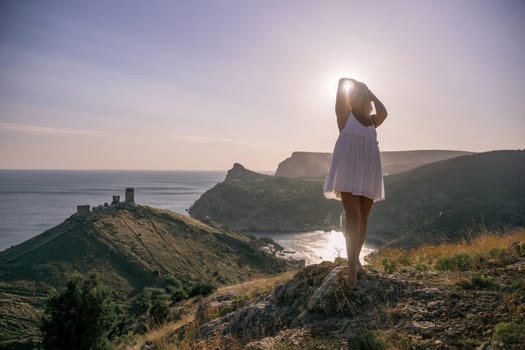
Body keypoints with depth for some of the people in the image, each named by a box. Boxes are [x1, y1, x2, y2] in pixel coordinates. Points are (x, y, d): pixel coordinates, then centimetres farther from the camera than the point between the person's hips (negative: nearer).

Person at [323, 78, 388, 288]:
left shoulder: (372, 121, 19)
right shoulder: (345, 115, 8)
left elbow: (383, 112, -4)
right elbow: (342, 81, 2)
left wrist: (368, 92, 10)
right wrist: (358, 84, 21)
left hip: (368, 171, 5)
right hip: (348, 169, -5)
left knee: (363, 218, 8)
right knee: (353, 216, -16)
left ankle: (356, 259, 23)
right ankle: (352, 269, -19)